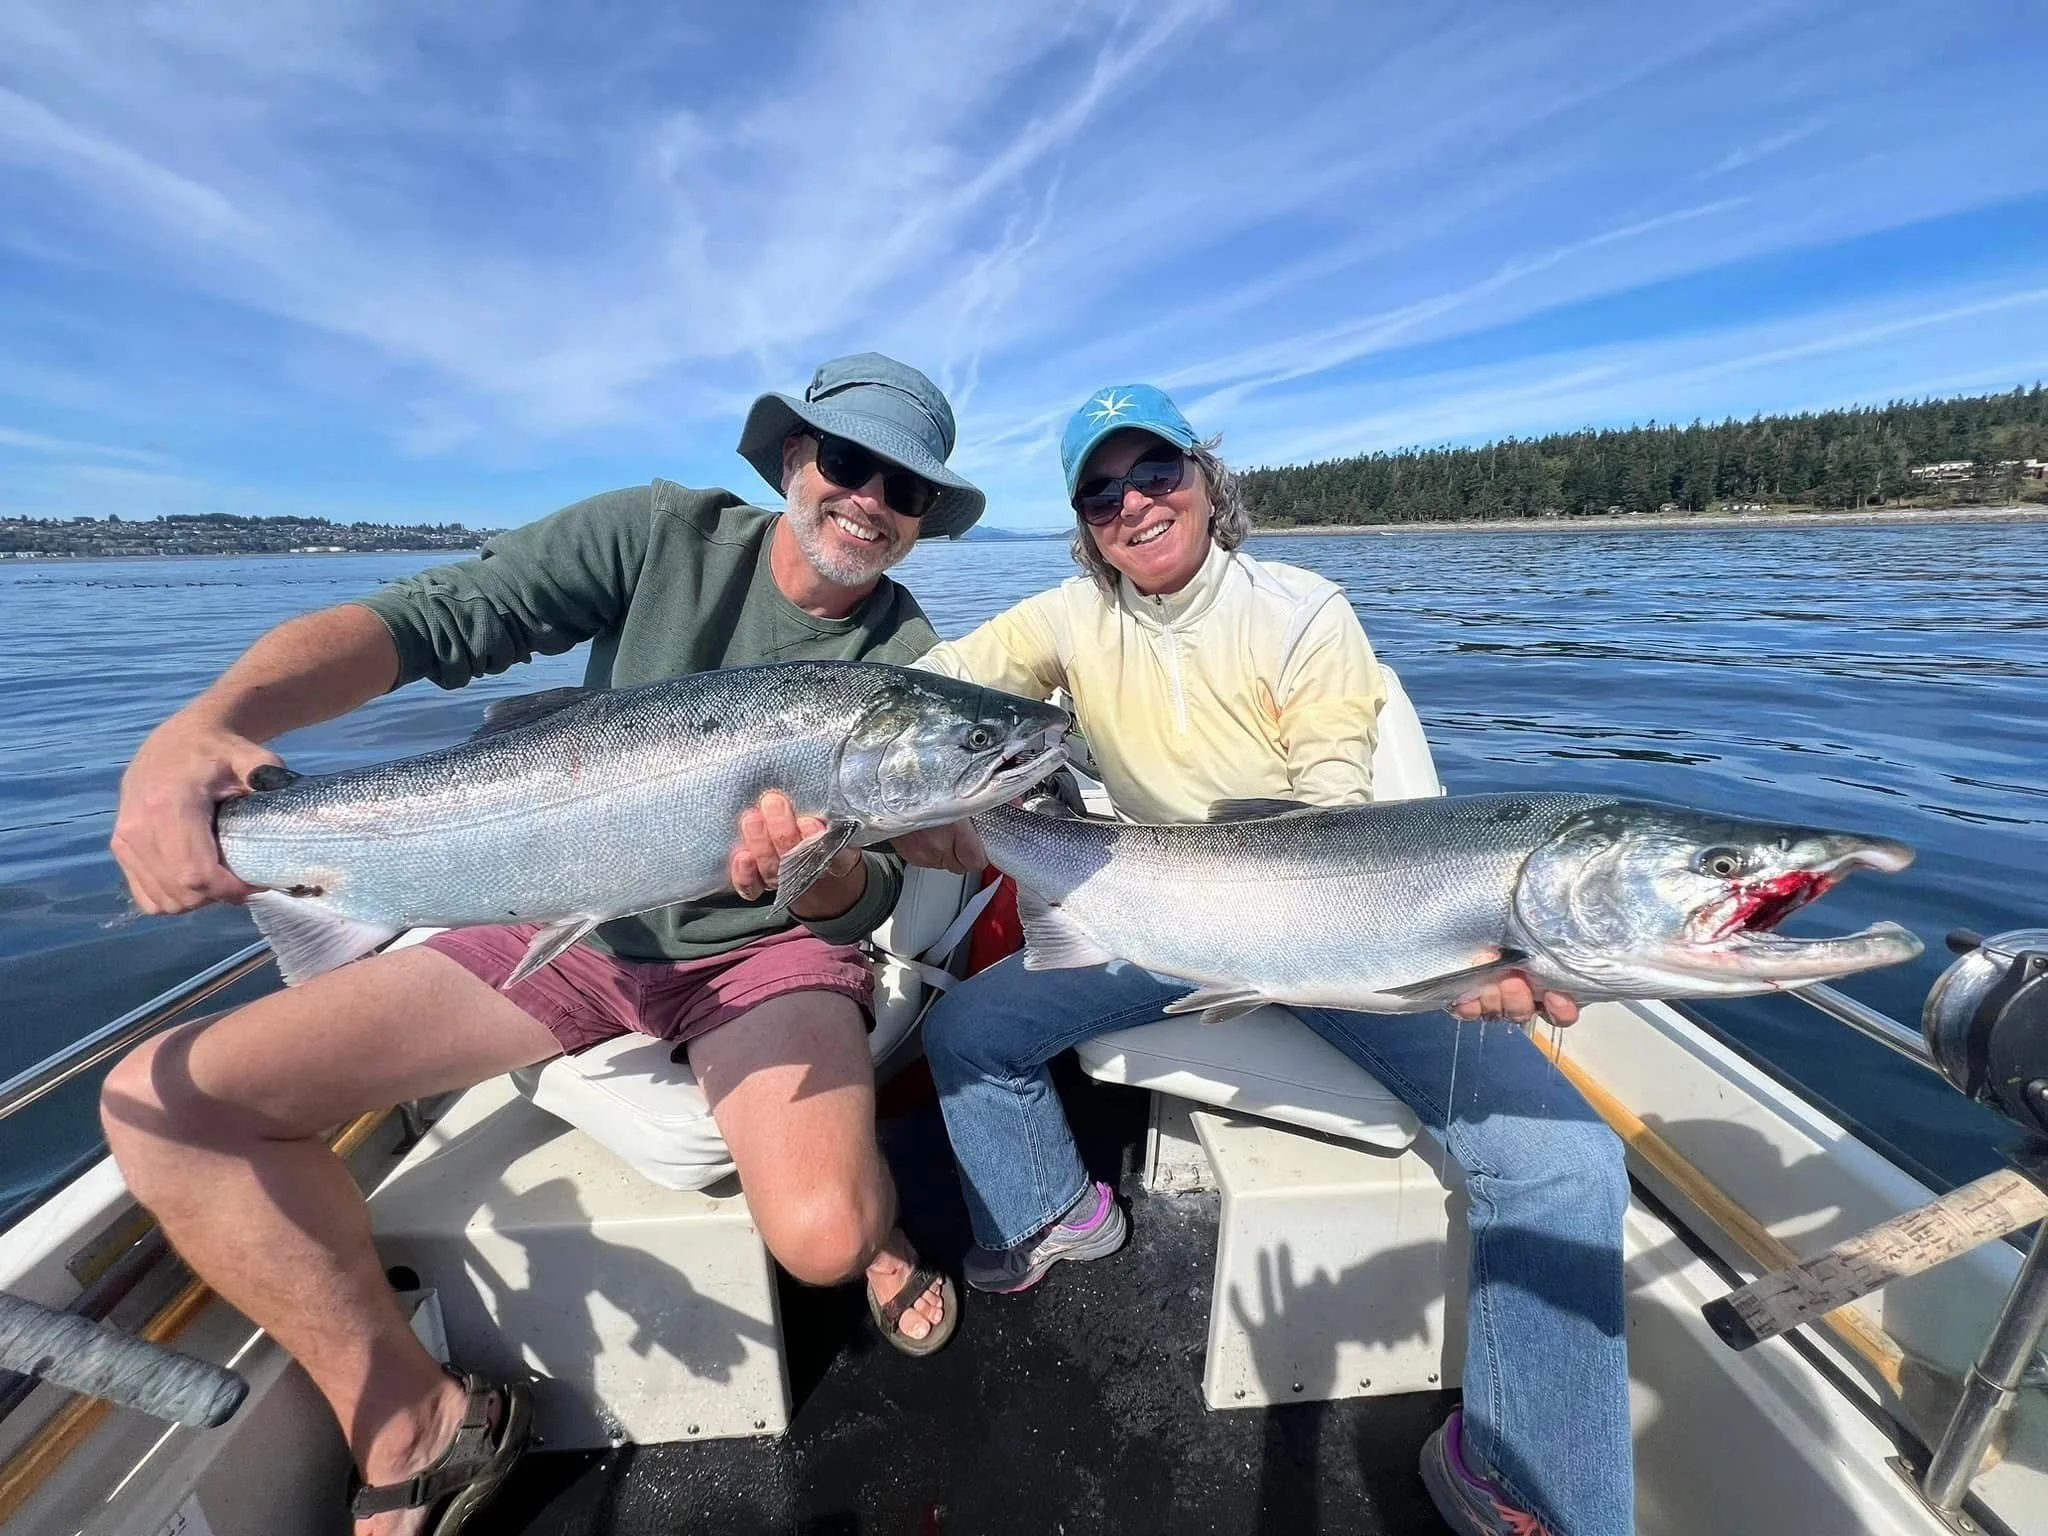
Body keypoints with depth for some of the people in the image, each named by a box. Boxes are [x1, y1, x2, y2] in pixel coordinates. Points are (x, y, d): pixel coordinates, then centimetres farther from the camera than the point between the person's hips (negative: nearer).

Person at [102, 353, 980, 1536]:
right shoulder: (666, 534, -5)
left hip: (769, 949, -2)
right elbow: (427, 619, -12)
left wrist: (820, 874, -33)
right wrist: (207, 722, -30)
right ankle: (419, 1431, 9)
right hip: (575, 928, 3)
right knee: (168, 1100, -7)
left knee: (821, 1235, -28)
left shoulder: (908, 661, -6)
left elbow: (868, 898, -9)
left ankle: (879, 1227, 13)